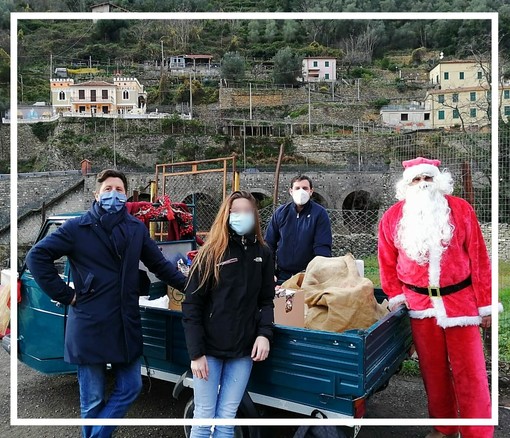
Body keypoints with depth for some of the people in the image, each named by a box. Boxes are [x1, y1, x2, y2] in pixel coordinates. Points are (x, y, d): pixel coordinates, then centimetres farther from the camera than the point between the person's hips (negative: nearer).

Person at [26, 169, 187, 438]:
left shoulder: (136, 228, 6)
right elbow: (36, 257, -5)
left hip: (126, 324, 4)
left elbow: (159, 264, 13)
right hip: (90, 325, -4)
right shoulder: (77, 227, -5)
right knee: (92, 401, 10)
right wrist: (64, 294, -9)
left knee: (130, 388, 12)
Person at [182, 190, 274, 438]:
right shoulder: (209, 254, -7)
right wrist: (196, 352, -10)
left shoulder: (263, 254, 3)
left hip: (243, 351, 3)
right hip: (209, 349, -2)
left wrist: (264, 333, -7)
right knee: (203, 417, 8)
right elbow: (191, 306, -7)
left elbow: (266, 300, 10)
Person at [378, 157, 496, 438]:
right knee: (433, 370, 13)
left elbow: (478, 258, -2)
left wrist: (485, 304, -2)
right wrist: (396, 296, 4)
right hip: (420, 305, 2)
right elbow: (387, 262, 9)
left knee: (469, 372, 3)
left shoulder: (460, 210, -3)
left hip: (460, 301, -1)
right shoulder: (392, 217, 1)